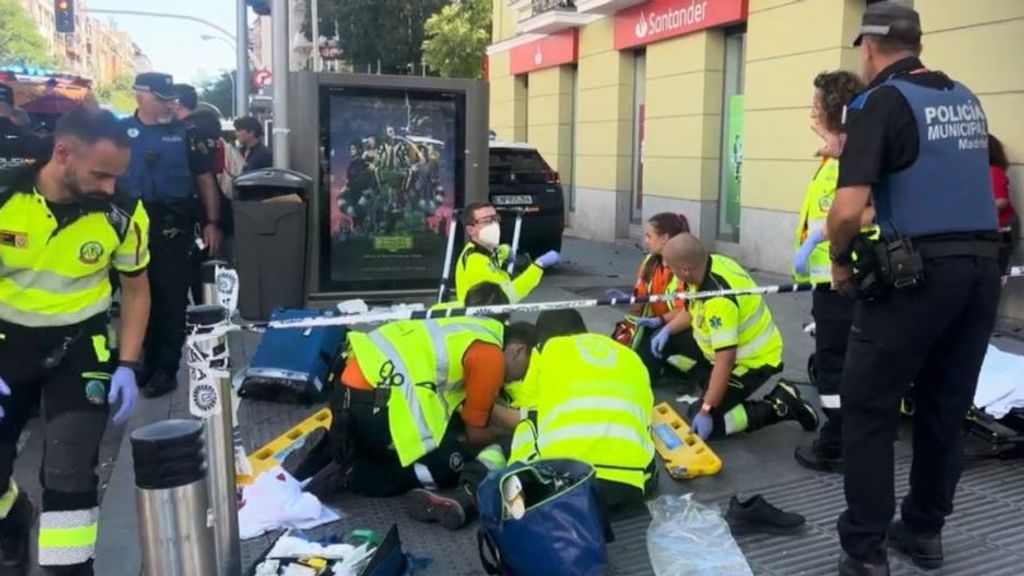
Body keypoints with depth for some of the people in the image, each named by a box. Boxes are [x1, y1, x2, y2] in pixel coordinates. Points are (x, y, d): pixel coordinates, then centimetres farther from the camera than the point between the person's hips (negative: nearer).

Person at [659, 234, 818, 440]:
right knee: (669, 341, 11)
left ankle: (779, 405, -4)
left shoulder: (718, 299, -36)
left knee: (702, 423, -12)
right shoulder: (712, 263, -10)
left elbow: (725, 361, -34)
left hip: (753, 362, -9)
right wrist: (667, 329, 3)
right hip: (740, 349, 9)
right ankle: (716, 391, 13)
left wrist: (706, 411, -28)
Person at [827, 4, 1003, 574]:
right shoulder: (967, 99, 15)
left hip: (920, 271, -7)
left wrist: (840, 259, -2)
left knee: (869, 408, 2)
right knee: (947, 407, 16)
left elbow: (848, 208, -18)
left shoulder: (880, 102, -8)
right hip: (984, 265, 7)